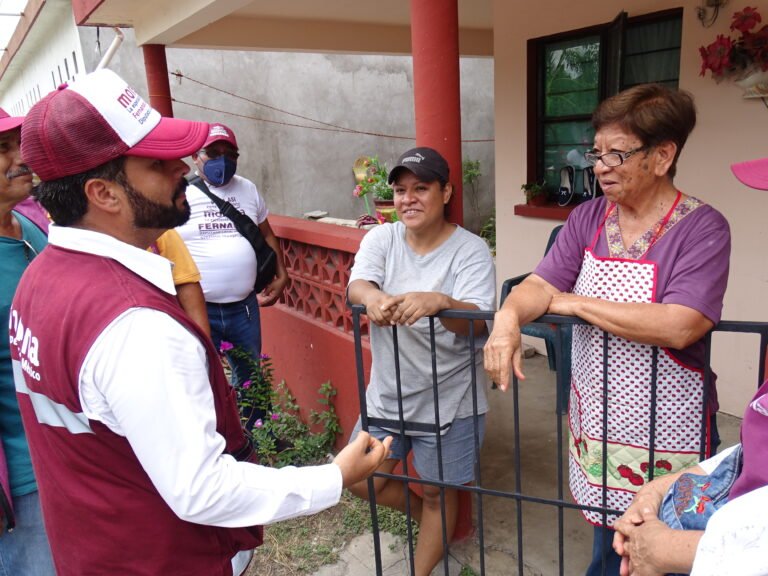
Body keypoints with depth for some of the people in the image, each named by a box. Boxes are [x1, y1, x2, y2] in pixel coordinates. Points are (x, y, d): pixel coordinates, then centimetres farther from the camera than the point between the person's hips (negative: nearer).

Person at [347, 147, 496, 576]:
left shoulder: (471, 250, -13)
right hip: (387, 393, 5)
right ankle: (430, 518, 46)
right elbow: (356, 284, -19)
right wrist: (374, 297, -44)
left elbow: (476, 321, -26)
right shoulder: (381, 239, -2)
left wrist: (439, 302, -48)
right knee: (364, 481, 17)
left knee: (438, 492, 14)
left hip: (448, 400, -4)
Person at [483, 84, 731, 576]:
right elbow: (540, 285, -6)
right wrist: (508, 318, -28)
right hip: (596, 423, 4)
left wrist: (576, 303, -18)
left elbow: (679, 327, -27)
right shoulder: (588, 218, 2)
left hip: (664, 439, -4)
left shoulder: (702, 228, -14)